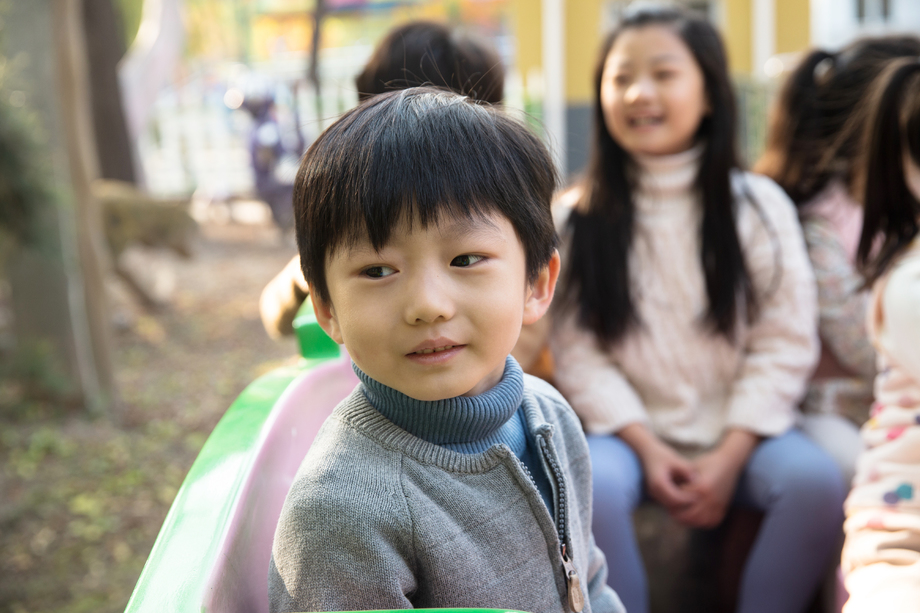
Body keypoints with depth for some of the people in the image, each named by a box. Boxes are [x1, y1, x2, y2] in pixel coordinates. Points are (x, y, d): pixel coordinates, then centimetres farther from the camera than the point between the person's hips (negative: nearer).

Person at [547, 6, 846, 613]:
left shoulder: (758, 204, 2)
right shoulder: (580, 218, 2)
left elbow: (785, 344, -3)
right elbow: (579, 352, -4)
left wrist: (729, 457, -12)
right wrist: (648, 448, -14)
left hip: (739, 431, 1)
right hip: (631, 432, 0)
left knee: (816, 479, -27)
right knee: (589, 487, -31)